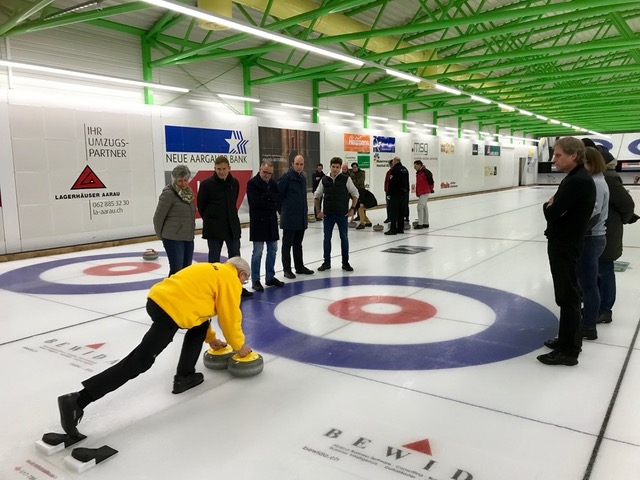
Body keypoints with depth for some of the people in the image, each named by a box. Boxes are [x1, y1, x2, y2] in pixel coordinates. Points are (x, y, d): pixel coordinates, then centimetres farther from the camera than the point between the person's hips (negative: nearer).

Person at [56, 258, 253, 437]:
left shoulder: (211, 271, 29)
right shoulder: (230, 278, 4)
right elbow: (230, 317, 5)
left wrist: (210, 338, 43)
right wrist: (239, 345, 20)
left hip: (159, 298, 9)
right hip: (170, 310, -9)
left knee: (200, 327, 26)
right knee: (139, 361, -8)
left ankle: (184, 376, 24)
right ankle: (78, 401, -10)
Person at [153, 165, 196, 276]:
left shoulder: (188, 192, 10)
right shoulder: (168, 193, -12)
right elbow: (158, 217, -8)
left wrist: (191, 232, 15)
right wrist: (161, 235, 2)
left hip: (188, 238, 7)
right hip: (173, 238, -7)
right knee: (176, 270, -5)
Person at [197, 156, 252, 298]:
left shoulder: (234, 183, 2)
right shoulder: (207, 184, -10)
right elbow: (201, 206, -1)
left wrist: (230, 217, 13)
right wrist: (210, 220, 6)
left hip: (233, 226, 4)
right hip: (214, 228, -4)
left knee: (235, 257, 11)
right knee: (214, 259, 4)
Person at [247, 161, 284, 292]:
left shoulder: (273, 184, 11)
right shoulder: (252, 183, -8)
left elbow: (280, 199, 0)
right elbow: (256, 201, -20)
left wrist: (267, 196, -15)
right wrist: (272, 203, -12)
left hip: (271, 222, 7)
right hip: (258, 222, -6)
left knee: (272, 251, 11)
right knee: (257, 253, -3)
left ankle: (270, 277, 22)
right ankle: (255, 281, 4)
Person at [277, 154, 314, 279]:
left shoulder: (303, 178, 13)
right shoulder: (287, 176, -11)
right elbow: (278, 193, -14)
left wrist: (305, 210, 14)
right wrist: (284, 208, -7)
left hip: (301, 217, 8)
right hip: (289, 218, -8)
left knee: (298, 244, 16)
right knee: (287, 244, 2)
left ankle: (300, 267, 25)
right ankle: (287, 269, 9)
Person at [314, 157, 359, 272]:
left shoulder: (346, 179, -5)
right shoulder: (324, 180, 2)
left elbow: (355, 194, 3)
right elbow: (316, 196, 12)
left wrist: (352, 208, -2)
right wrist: (318, 211, 7)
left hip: (343, 214, -2)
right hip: (327, 215, 2)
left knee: (344, 238, 5)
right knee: (327, 238, 7)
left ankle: (345, 262, 16)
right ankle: (326, 262, 19)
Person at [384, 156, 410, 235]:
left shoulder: (394, 170, -13)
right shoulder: (405, 169, 13)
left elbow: (391, 183, -17)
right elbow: (407, 182, 17)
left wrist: (388, 193, -14)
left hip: (396, 193, -8)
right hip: (404, 193, 8)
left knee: (393, 212, -5)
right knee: (401, 211, 12)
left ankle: (393, 229, -7)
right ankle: (400, 228, 16)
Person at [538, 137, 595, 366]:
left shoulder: (578, 181, -22)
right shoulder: (575, 178, 11)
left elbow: (551, 213, -23)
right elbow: (558, 210, 16)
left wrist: (548, 206, -3)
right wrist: (552, 206, -4)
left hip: (566, 246, -10)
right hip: (564, 243, 10)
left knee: (567, 296, -2)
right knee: (568, 294, 18)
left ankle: (568, 350, 7)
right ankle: (570, 339, 32)